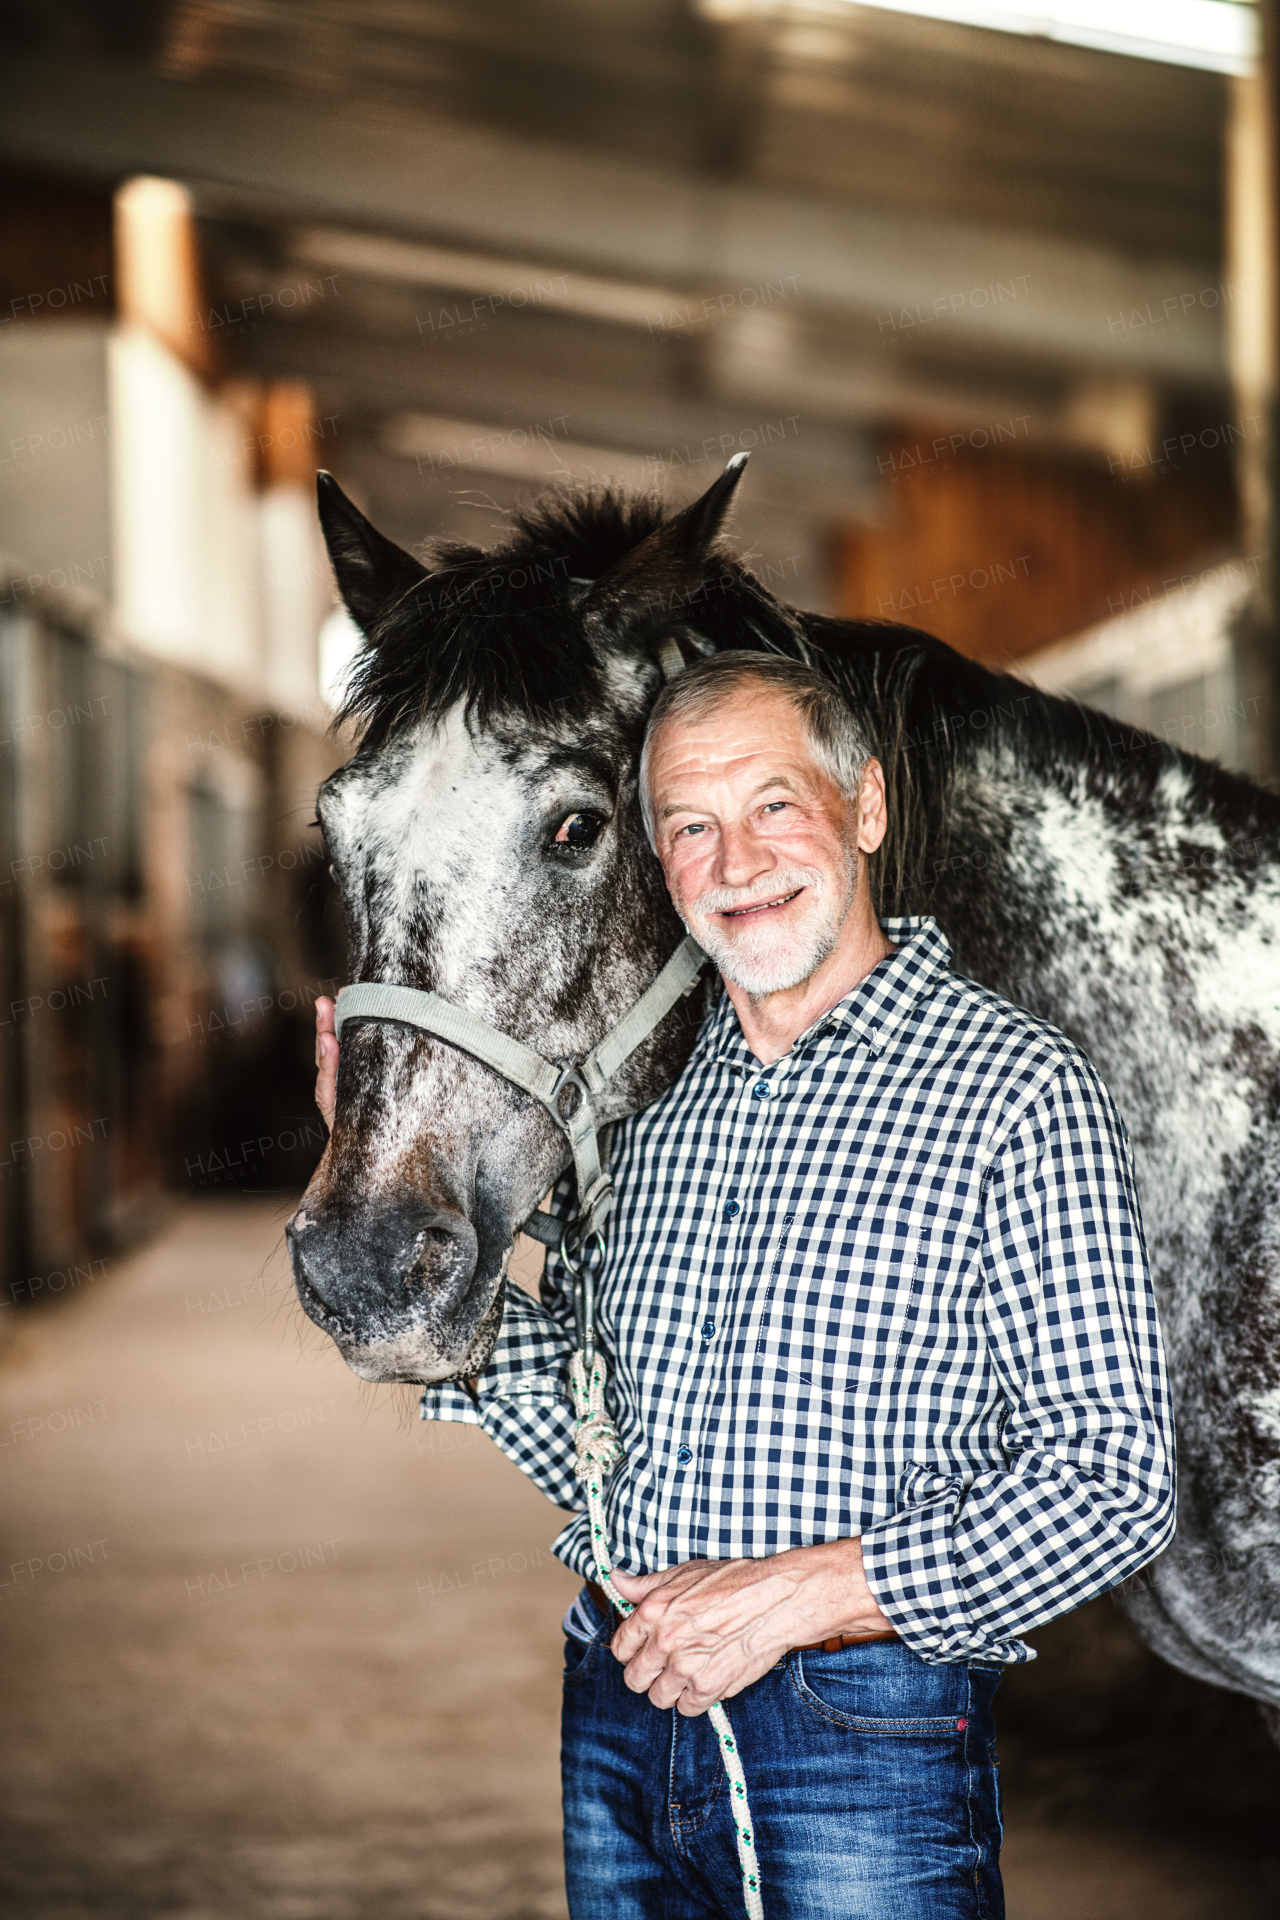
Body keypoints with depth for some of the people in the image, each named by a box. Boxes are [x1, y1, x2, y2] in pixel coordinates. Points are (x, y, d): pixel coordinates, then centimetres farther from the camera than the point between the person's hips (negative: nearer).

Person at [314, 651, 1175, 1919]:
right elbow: (582, 1443, 13)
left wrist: (797, 1593, -20)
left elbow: (1114, 1481, -14)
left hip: (865, 1732, -5)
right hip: (618, 1719, 6)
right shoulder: (646, 1101, 9)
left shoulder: (1019, 1090, -10)